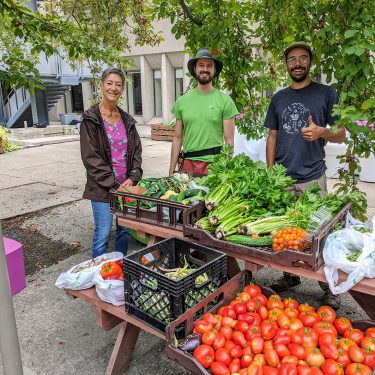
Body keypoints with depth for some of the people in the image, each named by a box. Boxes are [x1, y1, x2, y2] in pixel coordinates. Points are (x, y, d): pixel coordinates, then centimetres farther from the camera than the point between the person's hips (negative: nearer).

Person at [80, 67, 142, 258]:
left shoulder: (127, 120, 11)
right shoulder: (91, 119, -5)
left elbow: (136, 151, 10)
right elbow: (90, 157, -10)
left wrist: (132, 178, -5)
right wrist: (114, 184, -14)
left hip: (126, 185, 5)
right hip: (102, 187, -5)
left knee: (125, 231, 12)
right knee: (103, 234, -2)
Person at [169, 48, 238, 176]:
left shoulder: (225, 100, -1)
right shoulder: (182, 101, 8)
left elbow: (229, 141, -2)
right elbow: (177, 139, 9)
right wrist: (171, 171, 6)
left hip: (214, 164, -2)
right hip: (187, 164, 2)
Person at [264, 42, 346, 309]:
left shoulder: (326, 94, 3)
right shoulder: (279, 98, 13)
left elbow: (341, 135, 2)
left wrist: (322, 131, -20)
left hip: (313, 179, -3)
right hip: (281, 179, 4)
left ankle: (329, 286, 18)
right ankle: (290, 275, 30)